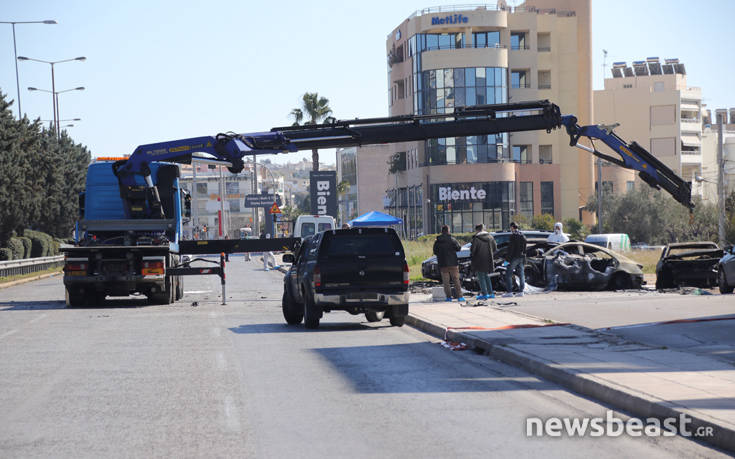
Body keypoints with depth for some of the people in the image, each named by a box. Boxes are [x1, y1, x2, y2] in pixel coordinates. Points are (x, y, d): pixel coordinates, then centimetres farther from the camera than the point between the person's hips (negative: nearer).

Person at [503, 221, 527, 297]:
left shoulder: (513, 236, -12)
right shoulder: (523, 236, 12)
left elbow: (510, 248, -16)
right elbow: (524, 249, 16)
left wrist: (509, 259, -15)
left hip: (514, 257, -7)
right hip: (521, 258, 7)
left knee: (508, 275, -3)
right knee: (521, 274, 8)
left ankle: (510, 292, -8)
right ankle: (521, 291, 7)